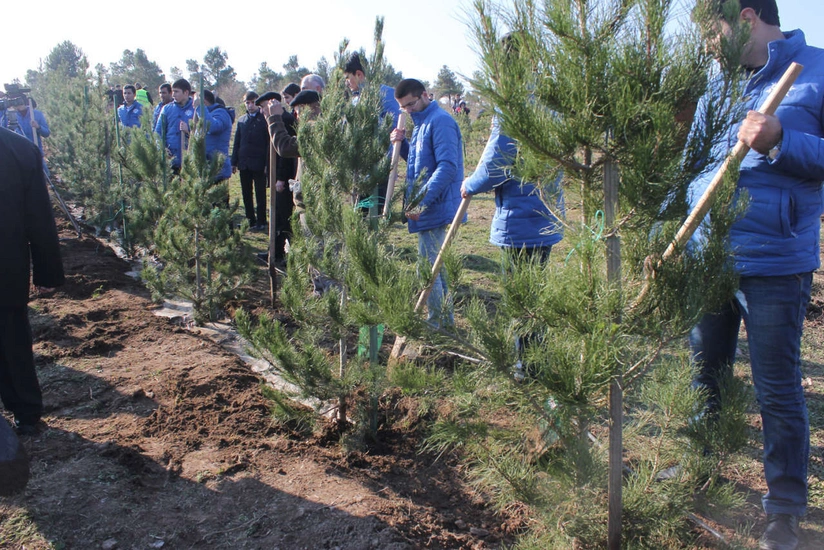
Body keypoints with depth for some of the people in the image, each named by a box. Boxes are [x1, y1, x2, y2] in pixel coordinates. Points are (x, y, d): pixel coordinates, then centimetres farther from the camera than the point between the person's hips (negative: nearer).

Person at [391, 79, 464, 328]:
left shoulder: (440, 121, -15)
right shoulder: (421, 123, 17)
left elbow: (447, 167, -24)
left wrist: (422, 200, -28)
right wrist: (402, 144, 4)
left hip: (435, 209, -10)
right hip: (426, 209, 10)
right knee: (434, 267, 17)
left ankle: (437, 326, 7)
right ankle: (445, 321, 29)